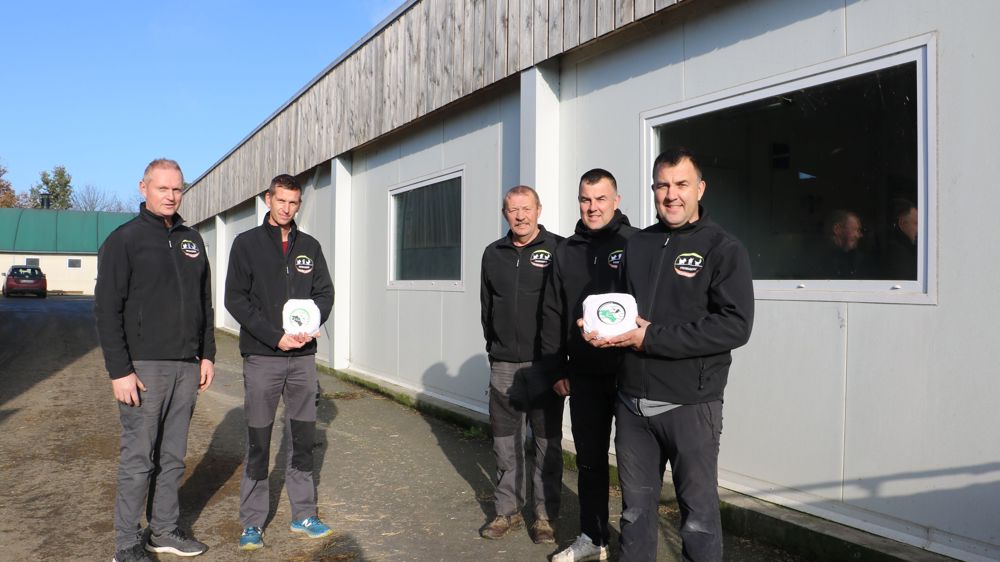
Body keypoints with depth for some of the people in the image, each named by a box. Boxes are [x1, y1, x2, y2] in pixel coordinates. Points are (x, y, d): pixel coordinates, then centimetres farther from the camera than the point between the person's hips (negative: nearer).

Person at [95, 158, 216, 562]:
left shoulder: (192, 240, 13)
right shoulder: (124, 240, -4)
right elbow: (107, 310, -9)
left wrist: (207, 354, 12)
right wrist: (119, 370, -14)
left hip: (186, 366, 6)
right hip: (145, 366, -5)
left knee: (173, 456, 12)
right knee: (138, 459, 0)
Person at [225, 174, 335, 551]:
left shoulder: (309, 246, 11)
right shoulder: (247, 243, 1)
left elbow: (325, 292, 10)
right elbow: (235, 298, -6)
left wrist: (310, 327, -9)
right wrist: (276, 336, -15)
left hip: (303, 357, 3)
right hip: (262, 357, -3)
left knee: (303, 438, 9)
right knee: (258, 442, 3)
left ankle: (304, 514, 22)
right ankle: (252, 522, 16)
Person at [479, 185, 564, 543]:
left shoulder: (558, 249, -5)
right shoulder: (493, 254, 10)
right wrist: (494, 346, 14)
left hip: (544, 364, -4)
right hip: (503, 365, 4)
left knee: (547, 442, 6)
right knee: (505, 442, 11)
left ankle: (545, 516, 18)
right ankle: (508, 511, 24)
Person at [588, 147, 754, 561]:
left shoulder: (723, 248, -6)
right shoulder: (636, 245, 12)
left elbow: (735, 325, -17)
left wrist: (650, 337, -19)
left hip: (690, 405, -5)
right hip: (632, 402, 5)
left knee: (698, 511, 9)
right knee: (636, 505, 17)